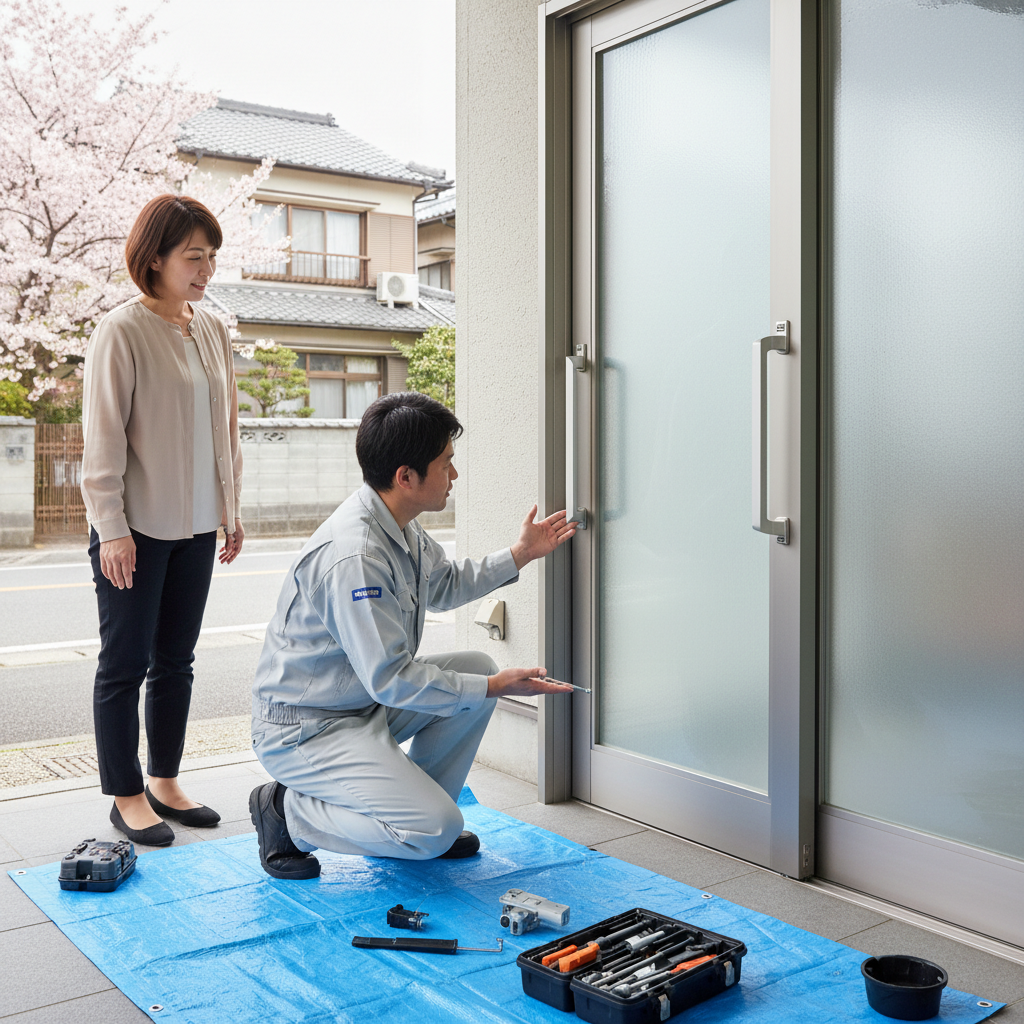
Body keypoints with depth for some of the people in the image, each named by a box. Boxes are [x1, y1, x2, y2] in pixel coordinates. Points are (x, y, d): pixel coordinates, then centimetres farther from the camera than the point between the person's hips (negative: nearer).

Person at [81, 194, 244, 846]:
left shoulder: (214, 330, 8)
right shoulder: (122, 331, -11)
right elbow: (103, 437, -12)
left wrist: (231, 509, 14)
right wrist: (112, 527, -15)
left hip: (196, 525, 6)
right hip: (137, 528, -6)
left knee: (176, 660, 13)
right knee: (127, 663, 4)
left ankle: (165, 782, 26)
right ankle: (127, 796, 17)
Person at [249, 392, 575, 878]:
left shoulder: (401, 528, 1)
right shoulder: (354, 556, -30)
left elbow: (443, 586, 22)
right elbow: (391, 680, -28)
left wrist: (519, 554, 16)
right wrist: (494, 688, -22)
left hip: (366, 701, 10)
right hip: (305, 729, -10)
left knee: (478, 666, 3)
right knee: (436, 830, -18)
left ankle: (414, 808, 13)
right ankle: (289, 811, 0)